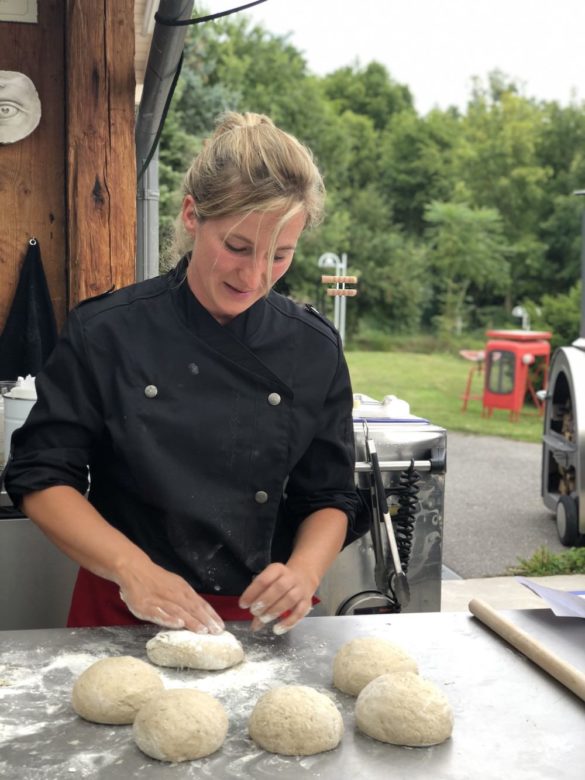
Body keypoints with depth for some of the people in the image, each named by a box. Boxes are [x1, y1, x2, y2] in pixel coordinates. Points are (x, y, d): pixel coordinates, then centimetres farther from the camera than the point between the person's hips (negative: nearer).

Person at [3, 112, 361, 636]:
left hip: (263, 622, 2)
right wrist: (134, 569, -21)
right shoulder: (106, 332, -11)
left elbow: (331, 496, 2)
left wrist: (305, 571, -17)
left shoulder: (315, 350, -5)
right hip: (123, 614, -1)